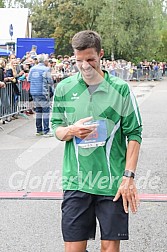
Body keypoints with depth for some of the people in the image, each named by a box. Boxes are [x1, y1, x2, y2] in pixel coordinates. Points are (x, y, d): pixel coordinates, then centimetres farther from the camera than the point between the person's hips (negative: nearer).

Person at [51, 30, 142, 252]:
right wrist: (71, 131, -12)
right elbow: (56, 128, 12)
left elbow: (134, 134, -1)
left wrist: (128, 176, -8)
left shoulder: (121, 89, -1)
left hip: (113, 182, -1)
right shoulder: (64, 88, 5)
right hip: (76, 181, 2)